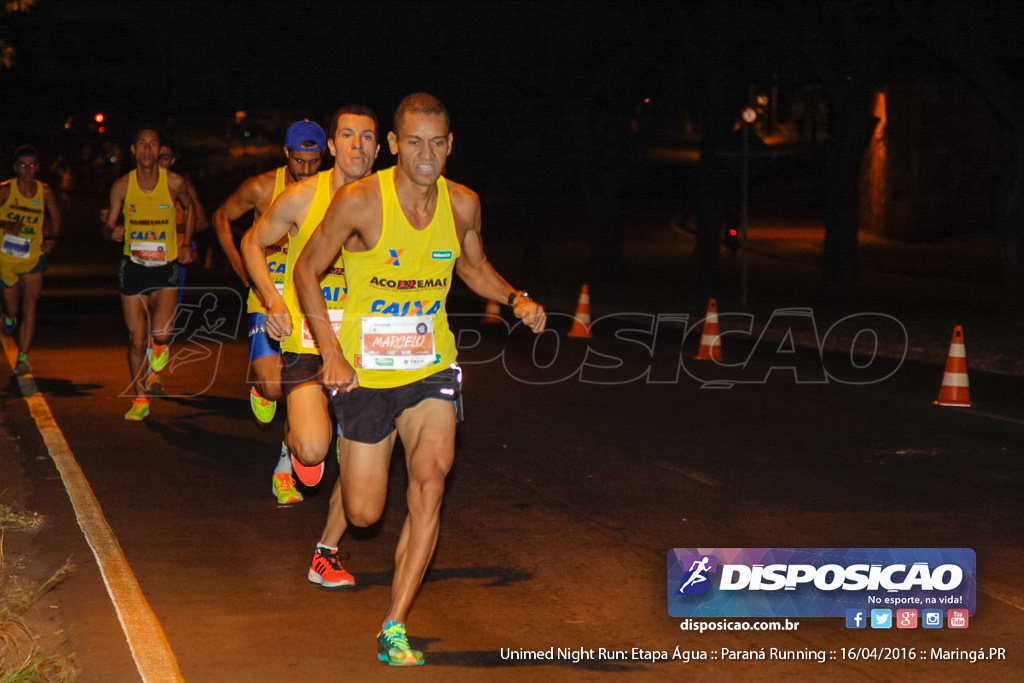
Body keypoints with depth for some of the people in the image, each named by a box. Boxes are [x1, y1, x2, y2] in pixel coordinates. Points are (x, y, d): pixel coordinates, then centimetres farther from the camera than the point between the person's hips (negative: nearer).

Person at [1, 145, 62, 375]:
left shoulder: (44, 191, -1)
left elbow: (55, 218, 14)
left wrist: (52, 239, -4)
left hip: (34, 259, 1)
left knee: (30, 308, -10)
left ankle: (23, 357, -8)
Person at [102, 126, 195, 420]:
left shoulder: (175, 183, -8)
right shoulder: (122, 186, -6)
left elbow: (189, 208, 14)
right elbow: (108, 226, 2)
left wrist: (186, 244, 8)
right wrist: (112, 230, -22)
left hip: (166, 266, -1)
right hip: (133, 266, 1)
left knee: (160, 333, -18)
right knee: (137, 340, 3)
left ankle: (159, 346, 21)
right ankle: (140, 399, 21)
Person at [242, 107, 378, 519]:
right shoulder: (302, 198, -6)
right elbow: (252, 243, 9)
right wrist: (273, 300, -6)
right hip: (306, 342, -2)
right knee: (313, 449, -21)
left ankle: (327, 549, 21)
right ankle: (292, 442, 17)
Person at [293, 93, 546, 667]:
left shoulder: (463, 204, -4)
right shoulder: (360, 201, -15)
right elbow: (307, 271, -5)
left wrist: (516, 298, -3)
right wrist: (332, 354, -13)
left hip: (432, 369, 2)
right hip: (364, 372, -2)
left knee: (430, 483, -19)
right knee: (365, 513, 5)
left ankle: (395, 626, -10)